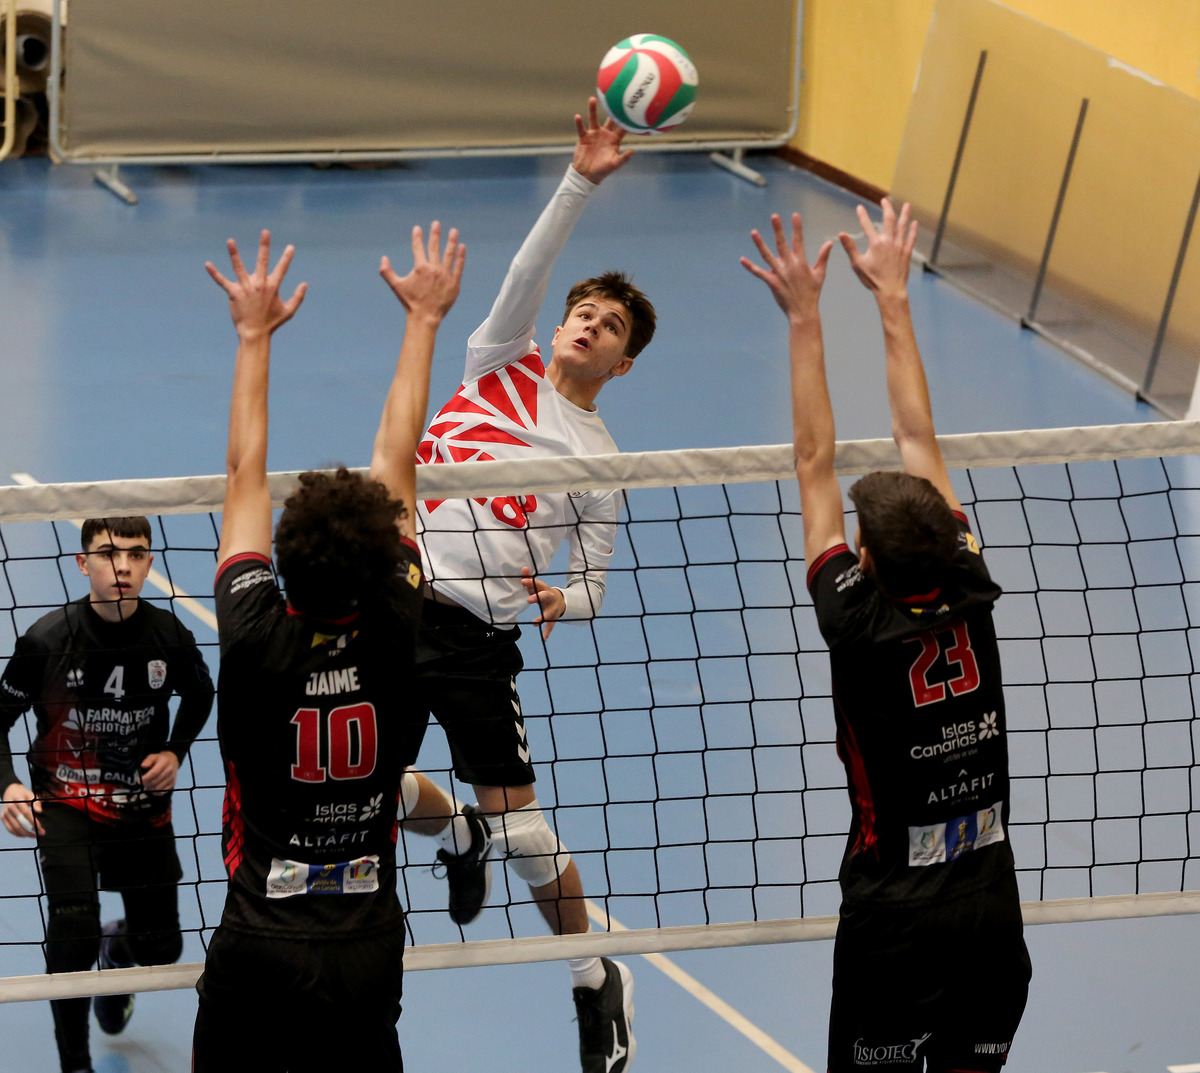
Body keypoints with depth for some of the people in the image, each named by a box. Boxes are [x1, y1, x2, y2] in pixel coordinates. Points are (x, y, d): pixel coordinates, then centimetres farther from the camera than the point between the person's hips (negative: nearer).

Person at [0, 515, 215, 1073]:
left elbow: (199, 695, 12)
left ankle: (116, 947, 50)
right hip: (65, 805, -3)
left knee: (161, 948, 10)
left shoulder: (169, 636, -10)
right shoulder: (47, 639, -18)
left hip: (144, 807, 3)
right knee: (73, 939, -22)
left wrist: (175, 752, -4)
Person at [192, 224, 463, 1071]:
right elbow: (396, 461, 1)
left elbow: (246, 472, -1)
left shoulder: (258, 642, -13)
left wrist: (255, 335, 8)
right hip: (370, 951, 2)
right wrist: (425, 319, 12)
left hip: (260, 949, -2)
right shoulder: (398, 637, -9)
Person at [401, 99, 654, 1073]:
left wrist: (561, 601, -16)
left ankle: (598, 982, 19)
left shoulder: (599, 460, 6)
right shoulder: (504, 366, 8)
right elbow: (526, 275, -9)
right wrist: (581, 182, -21)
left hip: (476, 636, -2)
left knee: (520, 827, -2)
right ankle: (457, 836, 37)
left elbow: (594, 589, 9)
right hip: (394, 599, 2)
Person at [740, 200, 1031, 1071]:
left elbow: (815, 466, -11)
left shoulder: (863, 628, -16)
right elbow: (919, 441, 2)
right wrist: (892, 296, 9)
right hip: (994, 909, 4)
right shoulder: (971, 601, -6)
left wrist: (805, 319, -8)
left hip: (897, 924, -4)